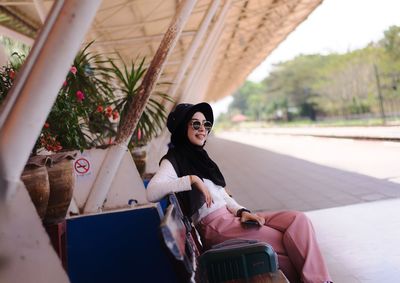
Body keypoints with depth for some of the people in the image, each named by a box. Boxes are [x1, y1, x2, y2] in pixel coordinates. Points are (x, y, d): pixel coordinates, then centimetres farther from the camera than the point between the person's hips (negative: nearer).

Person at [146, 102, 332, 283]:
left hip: (232, 216, 8)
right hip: (214, 225, -8)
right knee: (287, 243, -19)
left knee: (298, 219, -13)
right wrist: (192, 179, -25)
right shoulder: (173, 161, -1)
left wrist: (241, 211, -1)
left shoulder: (200, 157, 22)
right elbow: (151, 193, -21)